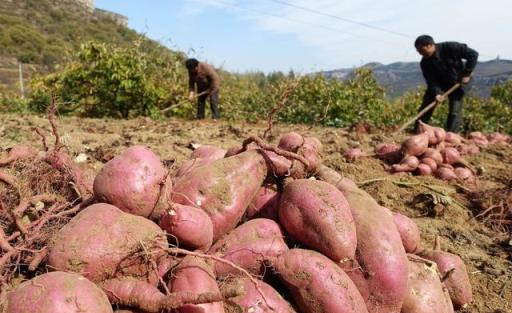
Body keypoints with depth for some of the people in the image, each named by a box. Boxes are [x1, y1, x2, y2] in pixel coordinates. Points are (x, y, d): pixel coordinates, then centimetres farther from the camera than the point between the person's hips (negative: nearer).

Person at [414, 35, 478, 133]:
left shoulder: (450, 47, -24)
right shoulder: (425, 62, -16)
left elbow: (473, 54, -18)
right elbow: (431, 81, -21)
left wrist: (467, 74, -21)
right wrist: (437, 93, -39)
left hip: (458, 82, -3)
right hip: (439, 84, 3)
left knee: (455, 112, -10)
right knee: (426, 107, -1)